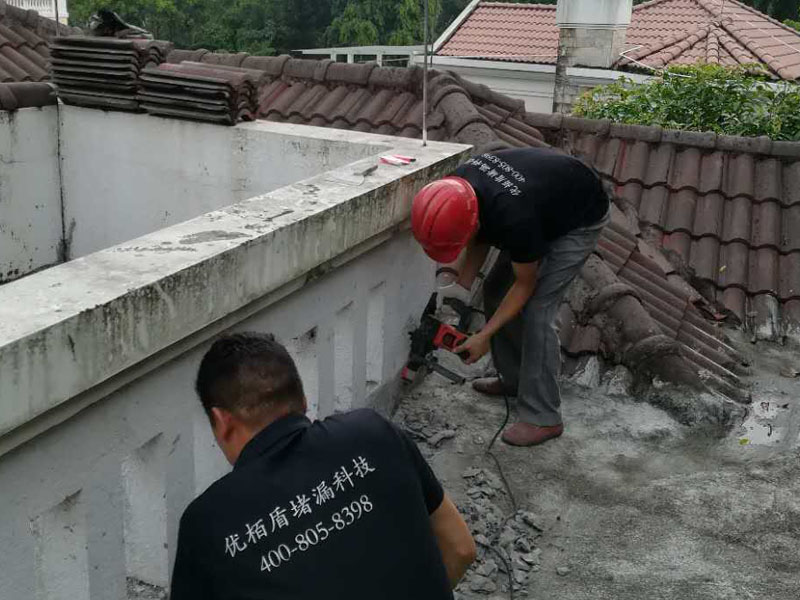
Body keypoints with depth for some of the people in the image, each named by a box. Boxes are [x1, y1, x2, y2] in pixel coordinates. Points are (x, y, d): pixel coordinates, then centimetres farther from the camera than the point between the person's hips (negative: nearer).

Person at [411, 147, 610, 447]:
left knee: (536, 310, -15)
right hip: (547, 203, 8)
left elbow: (525, 284, -24)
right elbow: (481, 237, -1)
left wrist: (484, 336, -21)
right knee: (495, 290, 8)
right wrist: (460, 290, -10)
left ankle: (543, 419, -7)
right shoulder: (459, 185, -21)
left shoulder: (514, 218, -42)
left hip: (580, 219, -8)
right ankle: (514, 379, 24)